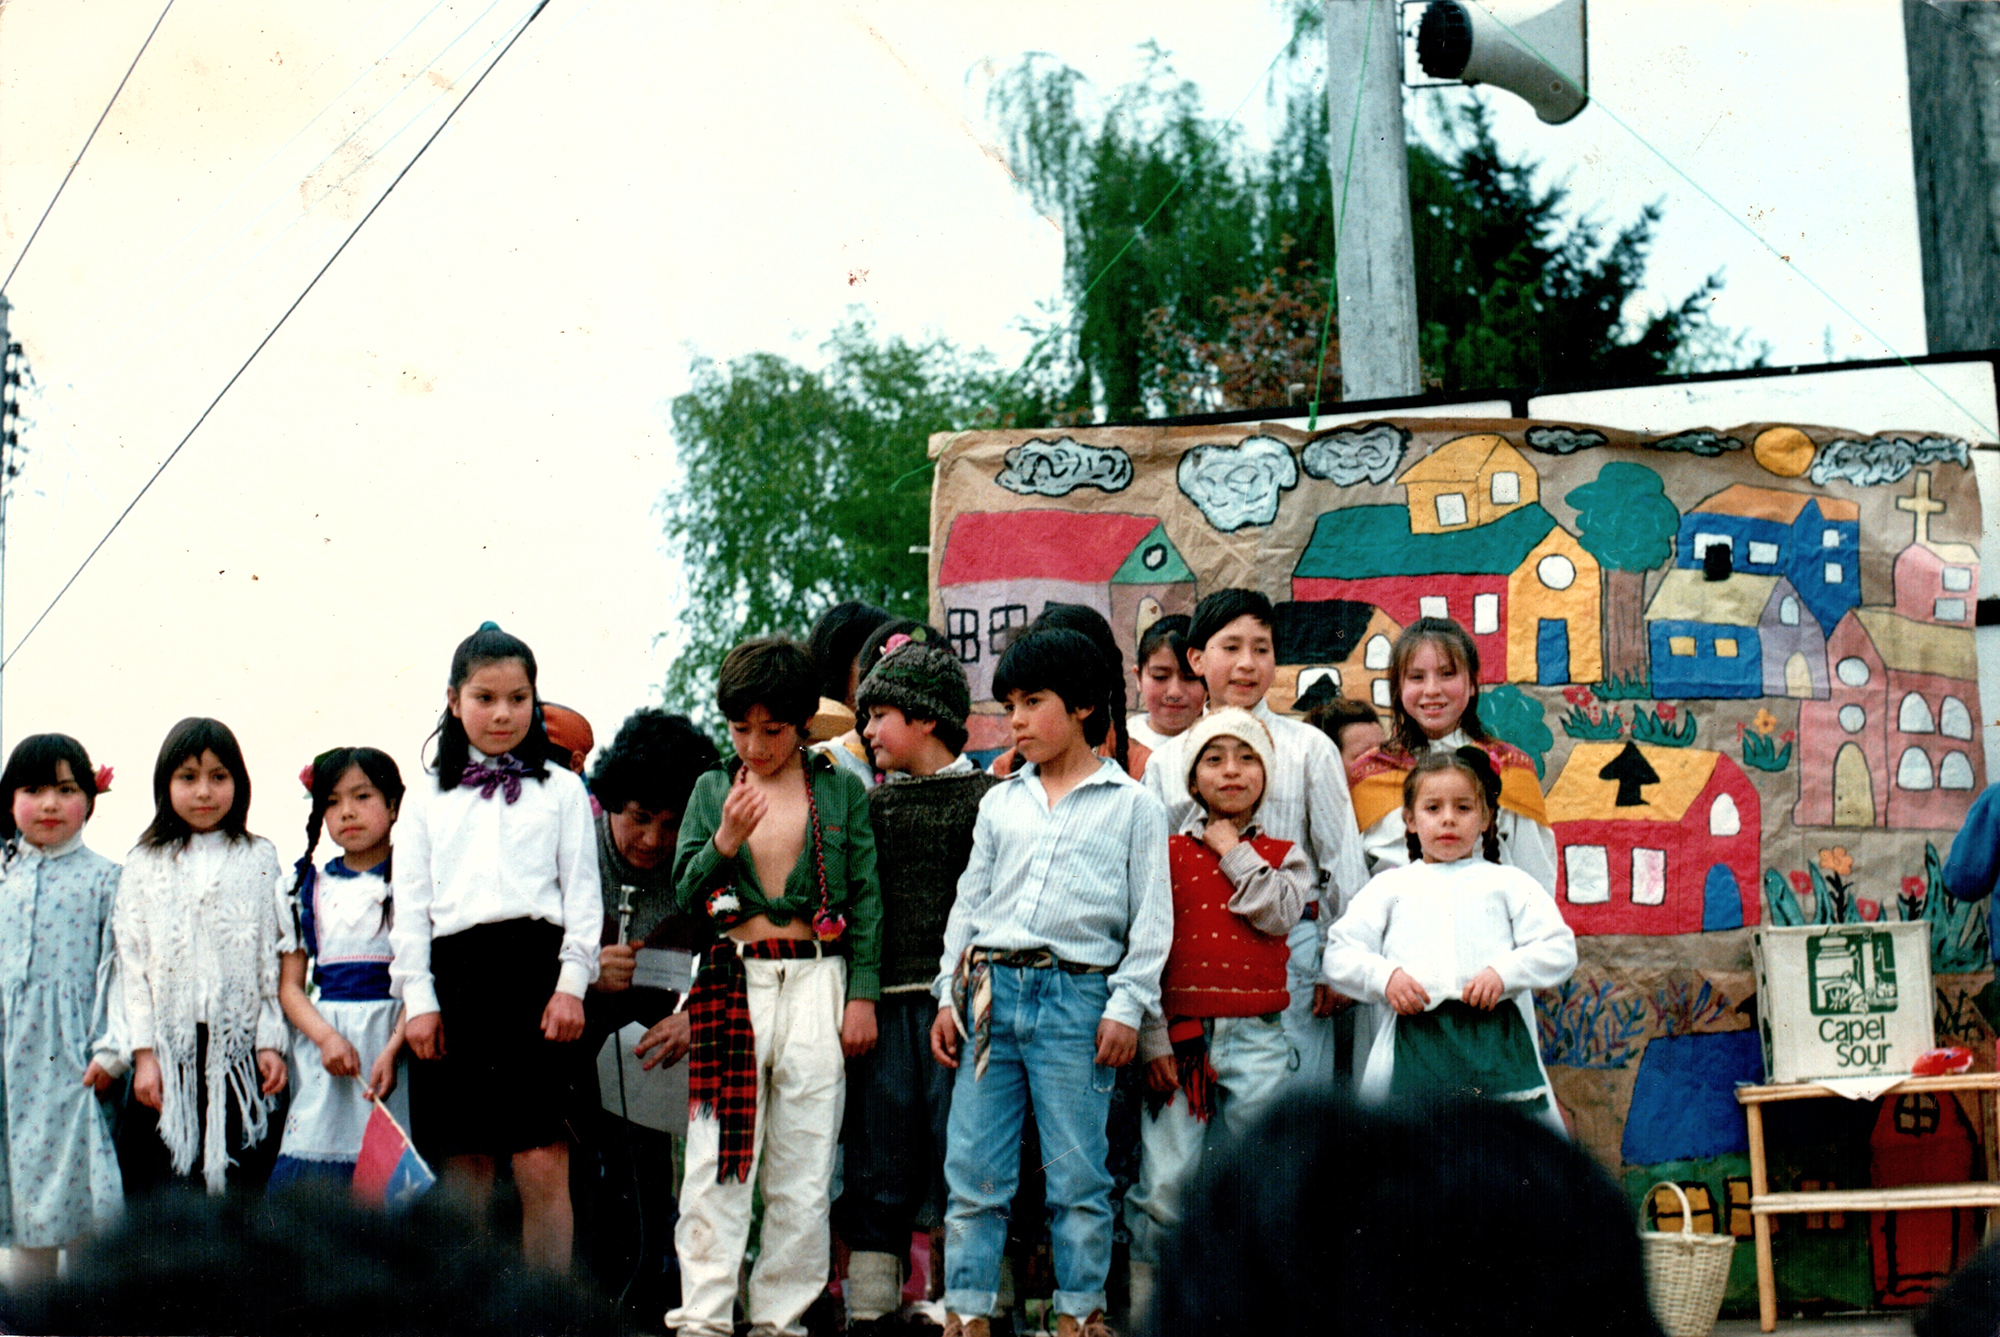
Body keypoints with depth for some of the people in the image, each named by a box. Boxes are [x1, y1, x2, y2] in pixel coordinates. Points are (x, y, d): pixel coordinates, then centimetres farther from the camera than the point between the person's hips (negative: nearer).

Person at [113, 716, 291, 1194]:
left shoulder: (259, 860, 8)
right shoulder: (144, 864, 7)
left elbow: (274, 958, 5)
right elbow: (132, 962, 3)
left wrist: (271, 1041, -3)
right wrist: (143, 1052, -5)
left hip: (239, 1043, 0)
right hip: (169, 1046, 0)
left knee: (240, 1180, 1)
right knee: (162, 1181, -1)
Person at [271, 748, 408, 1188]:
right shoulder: (310, 885, 13)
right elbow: (288, 984, 9)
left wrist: (393, 1050, -17)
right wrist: (325, 1036, -9)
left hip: (391, 1034, -3)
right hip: (321, 1035, 3)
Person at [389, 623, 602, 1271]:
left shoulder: (560, 790, 13)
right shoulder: (428, 799, 17)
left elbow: (582, 892, 8)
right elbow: (409, 902, 12)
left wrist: (572, 983, -4)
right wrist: (418, 997, 1)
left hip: (534, 969, -2)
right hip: (454, 976, 2)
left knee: (542, 1164, -7)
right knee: (464, 1166, 4)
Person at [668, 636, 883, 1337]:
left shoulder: (842, 791, 6)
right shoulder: (712, 790, 10)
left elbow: (866, 897, 6)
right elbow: (684, 896, 6)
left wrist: (863, 994, 0)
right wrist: (724, 842, -11)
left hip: (816, 984, 0)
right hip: (732, 983, 1)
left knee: (804, 1168, 2)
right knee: (715, 1160, -4)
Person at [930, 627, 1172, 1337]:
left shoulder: (1132, 804, 3)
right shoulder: (1000, 802, 14)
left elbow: (1152, 917, 2)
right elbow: (969, 901, 17)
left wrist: (1126, 1006, -5)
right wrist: (949, 995, 11)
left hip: (1077, 996, -4)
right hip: (991, 990, 4)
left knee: (1077, 1173, 0)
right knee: (972, 1167, 3)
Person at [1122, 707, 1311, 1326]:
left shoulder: (1283, 856, 12)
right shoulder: (1168, 853, 7)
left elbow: (1279, 913, -11)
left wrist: (1234, 850, -2)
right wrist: (1151, 1039, -6)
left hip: (1256, 1038, 1)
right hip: (1179, 1036, -1)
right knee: (1166, 1182, -6)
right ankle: (1144, 1293, 4)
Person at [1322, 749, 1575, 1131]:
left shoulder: (1510, 883, 18)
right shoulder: (1389, 886, 20)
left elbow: (1559, 949, 8)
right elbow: (1339, 954, 12)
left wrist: (1503, 973, -9)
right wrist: (1385, 977, -7)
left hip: (1496, 1032, 0)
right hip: (1413, 1038, 0)